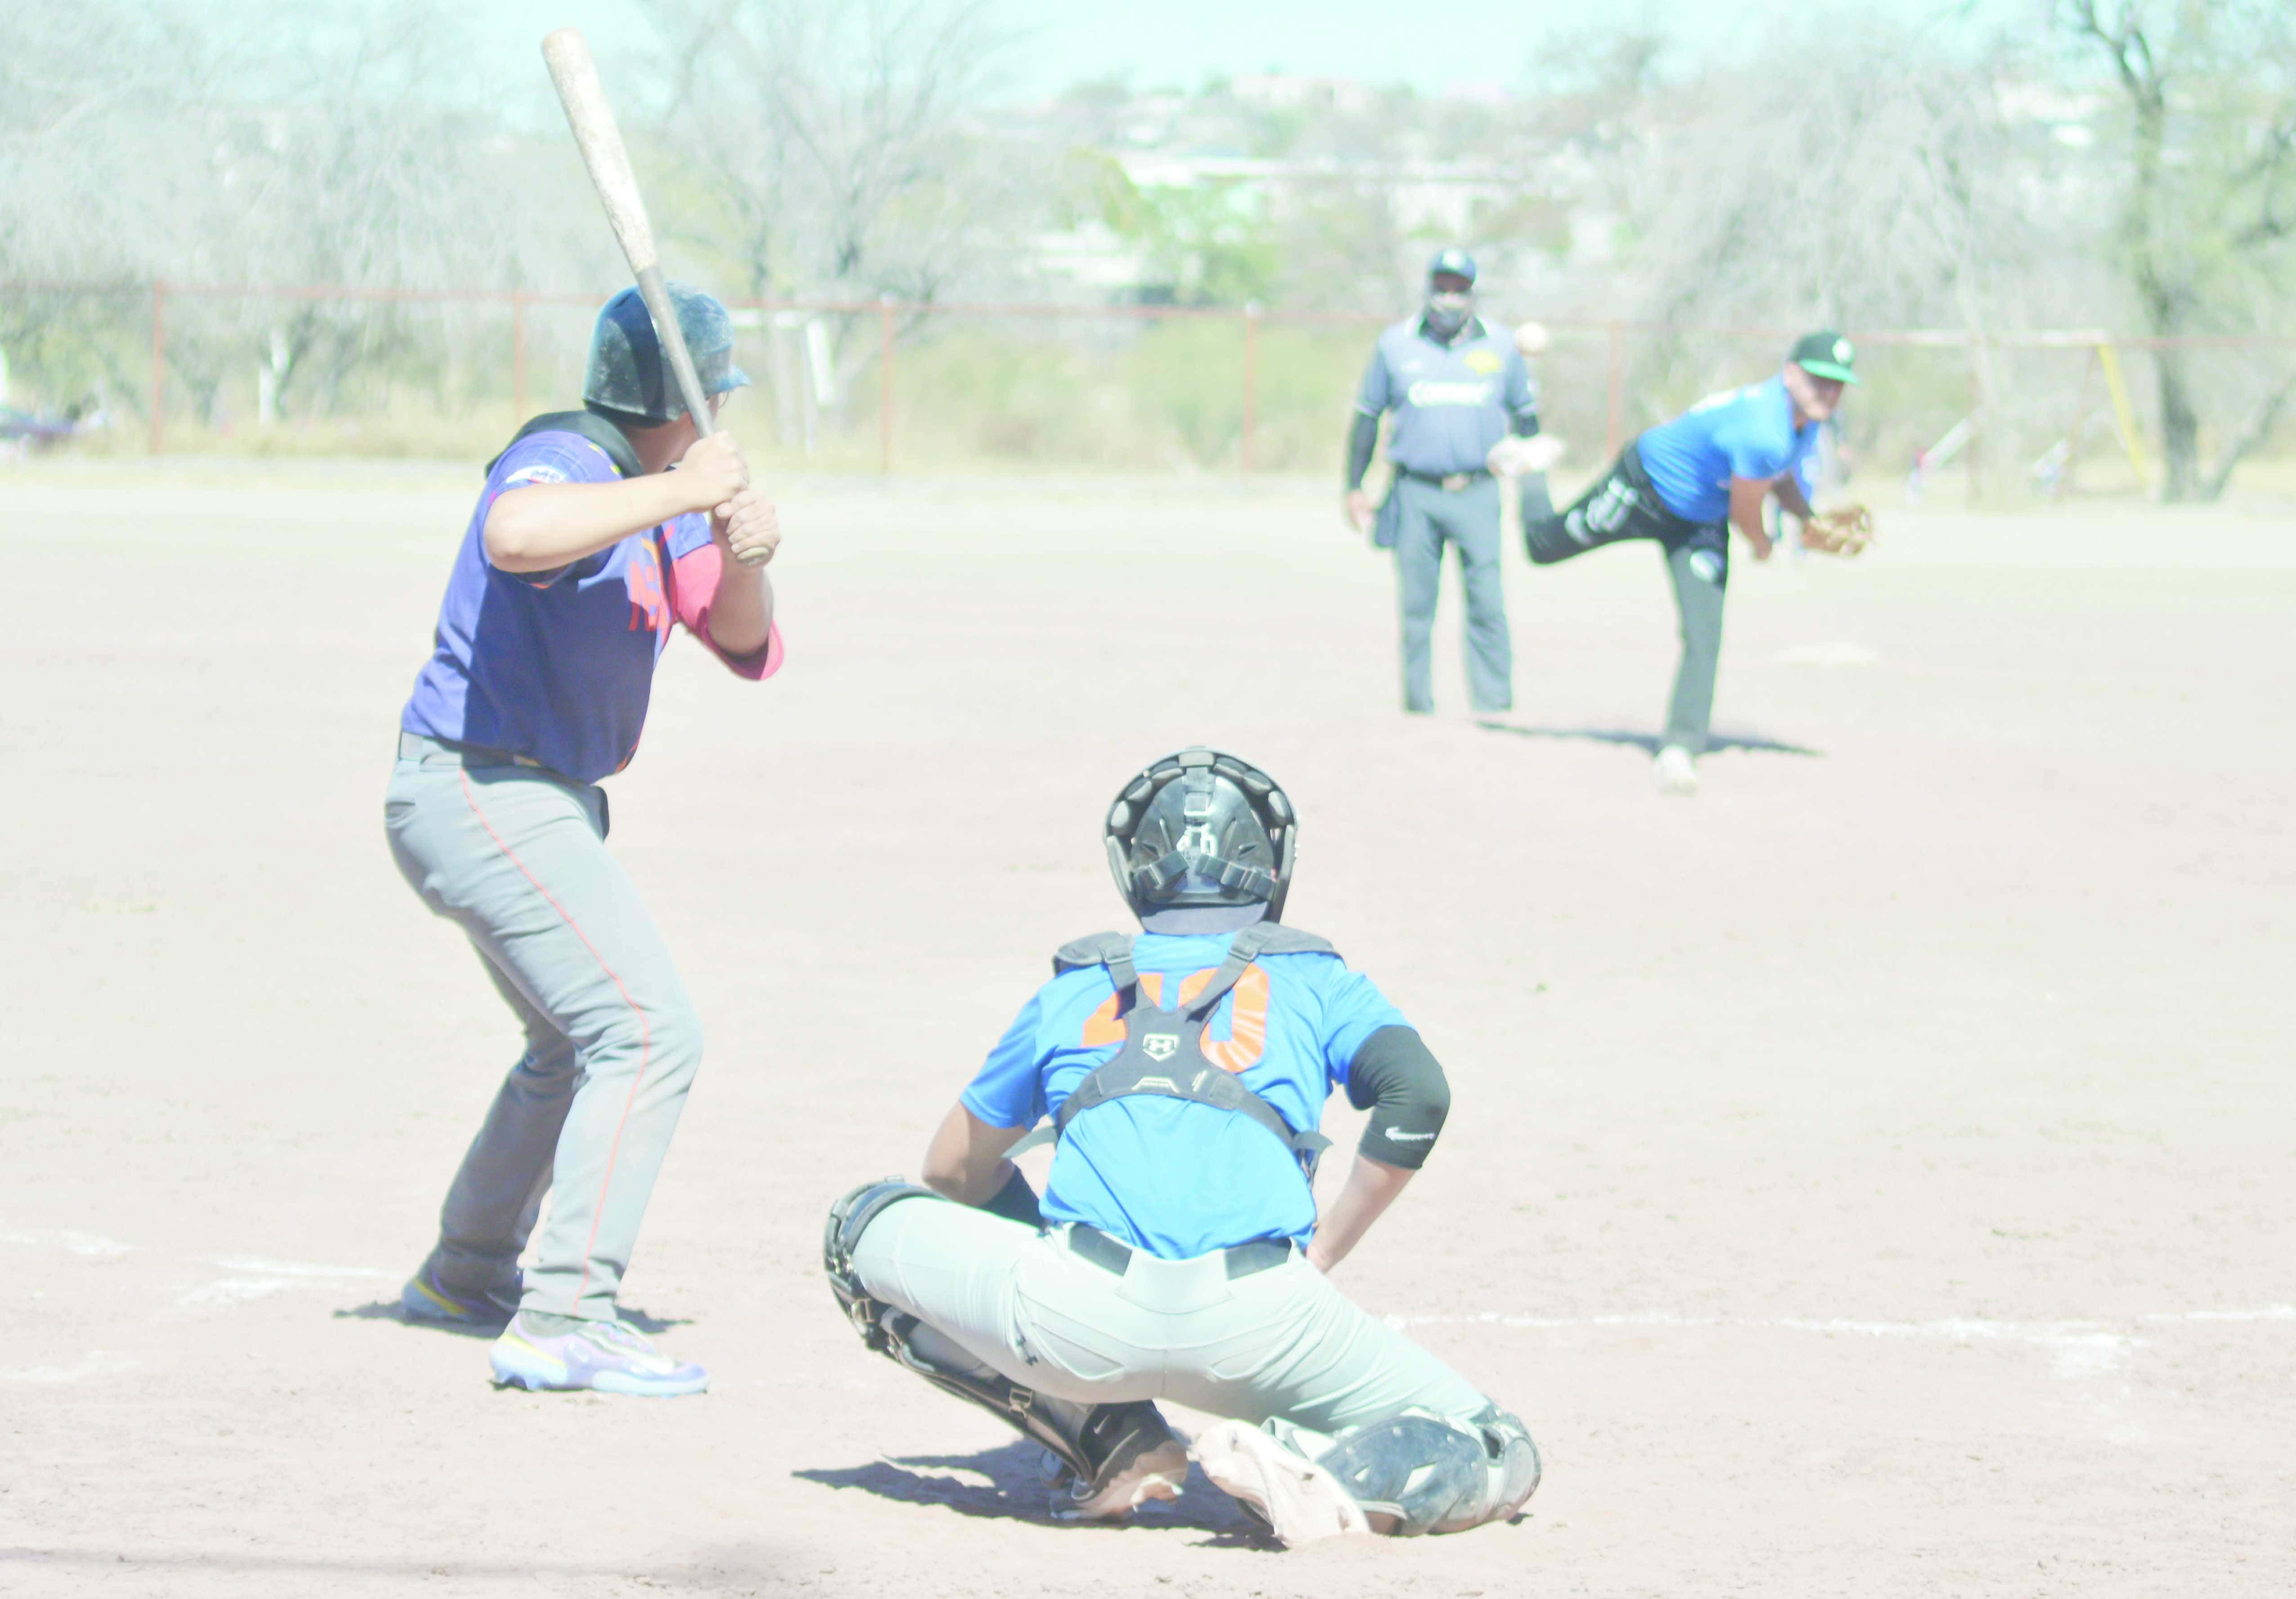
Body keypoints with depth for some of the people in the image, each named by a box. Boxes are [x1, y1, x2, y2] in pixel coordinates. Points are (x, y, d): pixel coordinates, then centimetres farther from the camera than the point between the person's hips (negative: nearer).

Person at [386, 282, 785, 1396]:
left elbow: (746, 650, 7)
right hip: (485, 793, -11)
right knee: (649, 1035, -15)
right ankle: (562, 1321, -18)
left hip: (529, 801, 11)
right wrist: (678, 494, -37)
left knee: (578, 1043, 26)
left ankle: (467, 1275, 40)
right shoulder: (565, 463, -19)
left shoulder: (659, 494, 10)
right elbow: (515, 535, -44)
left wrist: (741, 558, -13)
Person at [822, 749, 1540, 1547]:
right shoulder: (1313, 977, 24)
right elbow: (1418, 1094, 5)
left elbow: (953, 1171, 36)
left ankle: (1111, 1445, 12)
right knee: (1501, 1460, 13)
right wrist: (1320, 1258, 14)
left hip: (1081, 1319, 1)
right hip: (1253, 1328, 0)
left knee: (865, 1226, 26)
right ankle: (1321, 1472, -18)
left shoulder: (1073, 988, 28)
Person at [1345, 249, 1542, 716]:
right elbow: (1367, 416, 12)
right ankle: (1418, 704, 7)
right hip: (1415, 493, 0)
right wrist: (1354, 487, 9)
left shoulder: (1501, 345, 8)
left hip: (1477, 496, 0)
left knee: (1487, 602, -7)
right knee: (1416, 604, 1)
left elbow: (1526, 416, 16)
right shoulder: (1396, 344, 7)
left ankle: (1493, 702, -2)